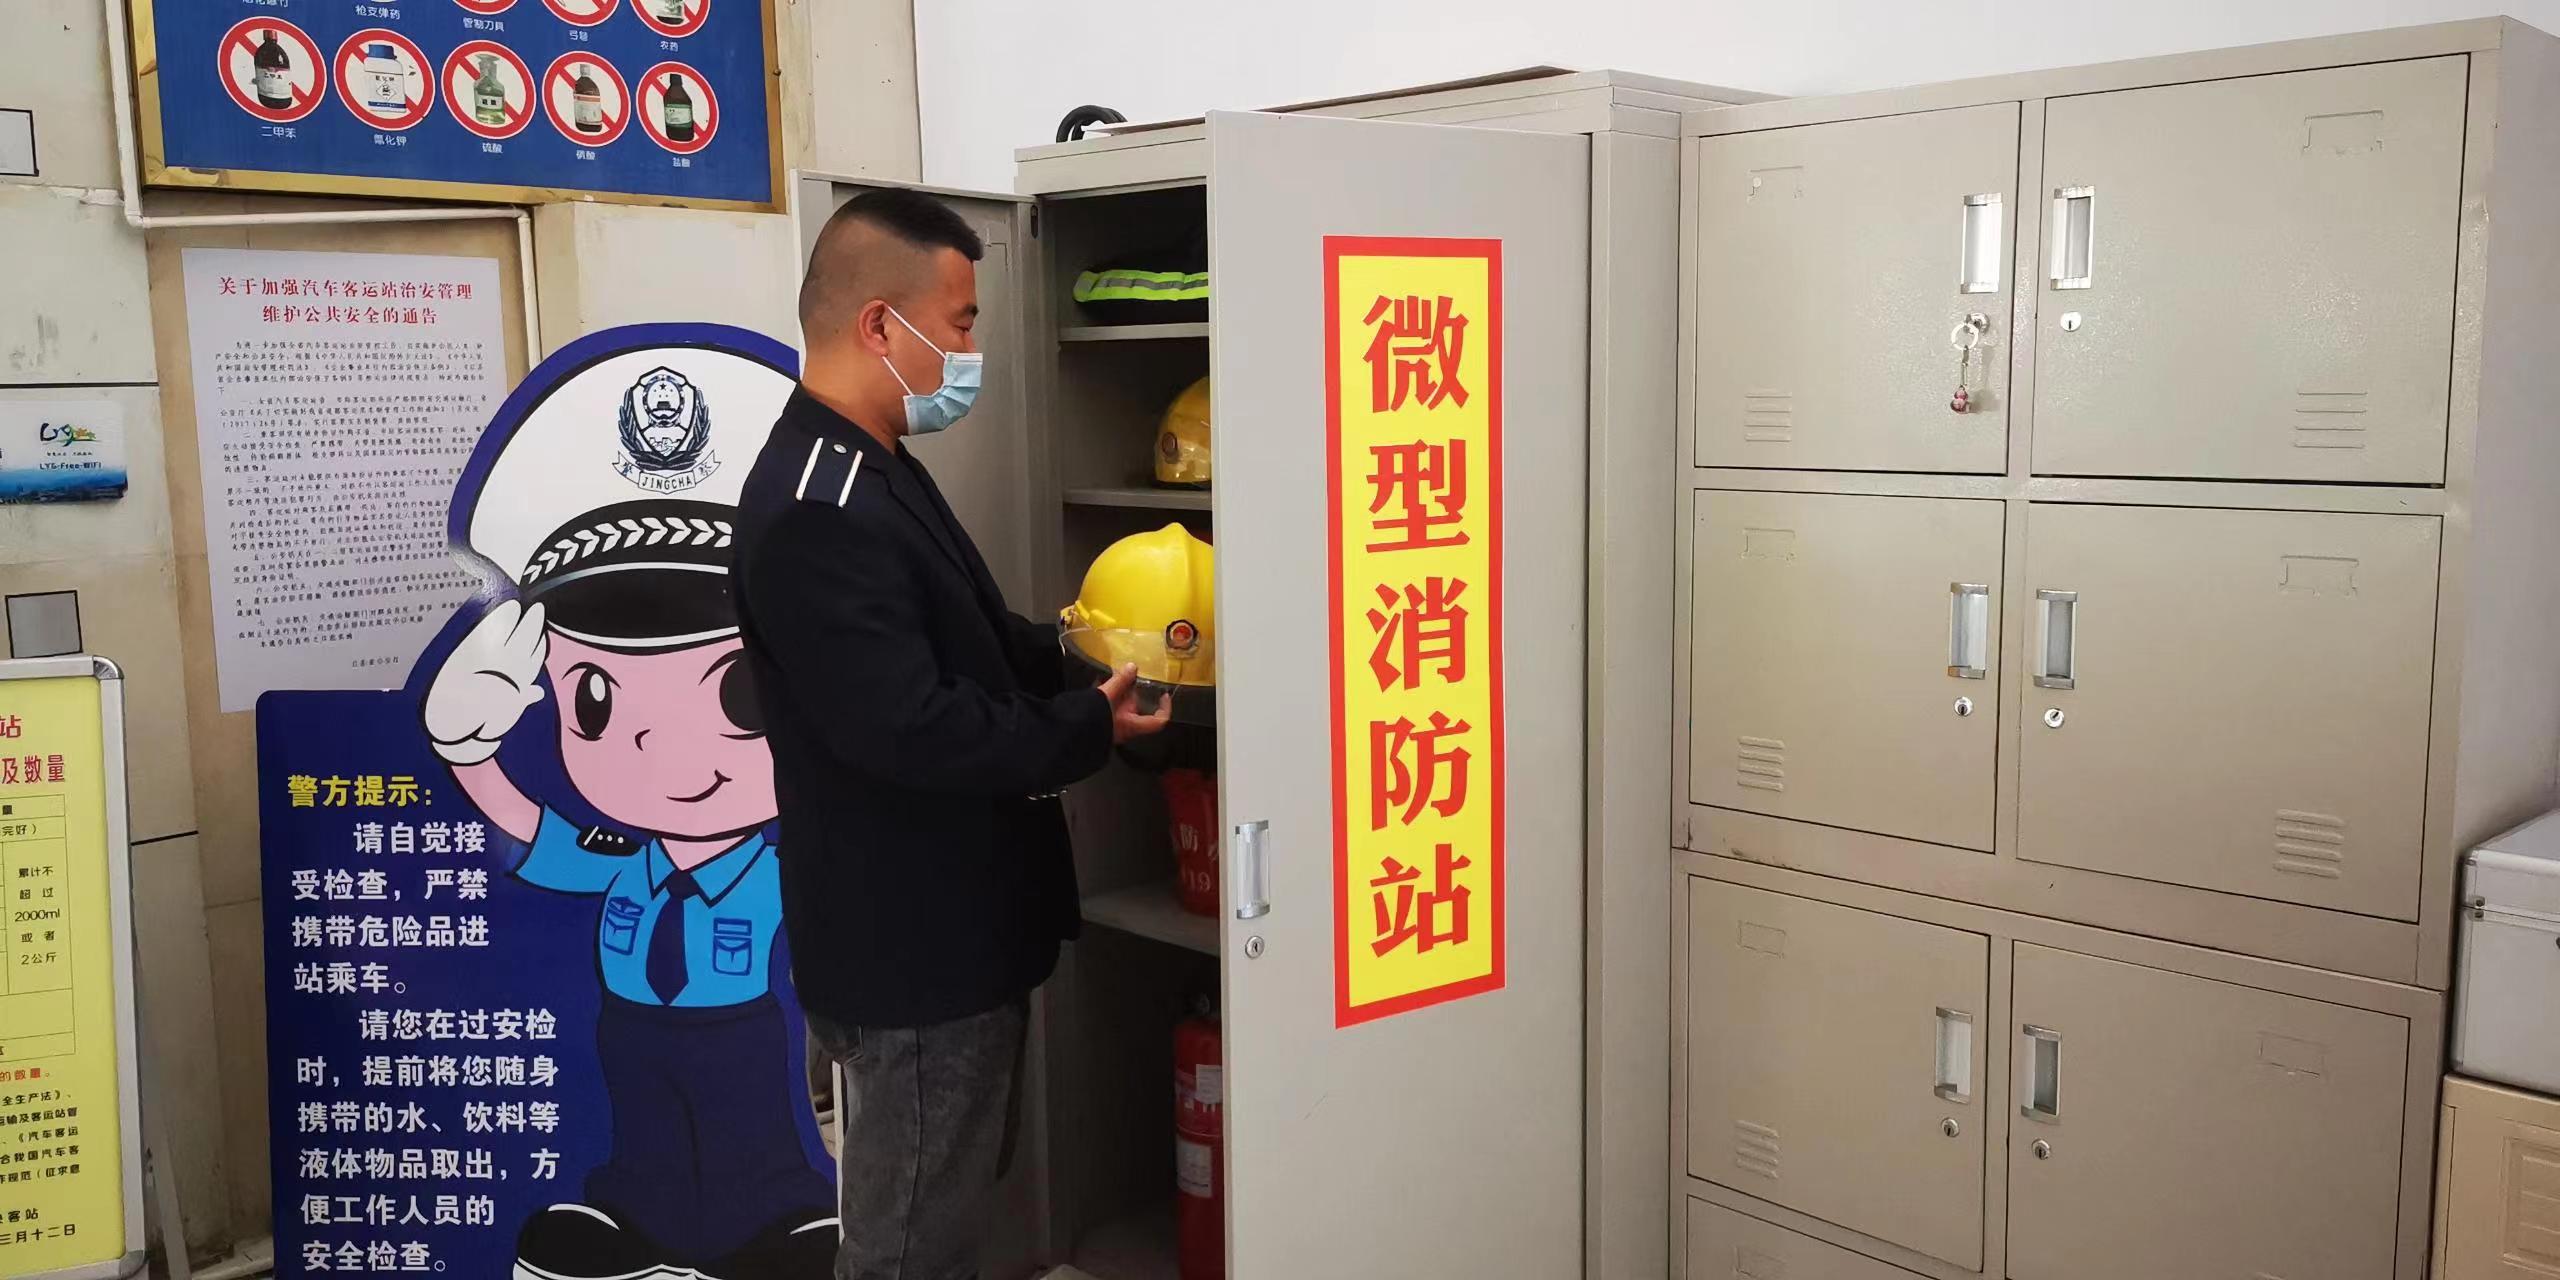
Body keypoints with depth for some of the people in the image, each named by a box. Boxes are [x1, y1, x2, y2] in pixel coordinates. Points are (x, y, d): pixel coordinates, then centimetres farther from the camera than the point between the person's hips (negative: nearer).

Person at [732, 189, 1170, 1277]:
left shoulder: (871, 471, 11)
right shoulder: (817, 511, -25)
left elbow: (966, 647, 20)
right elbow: (908, 729, -30)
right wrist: (1088, 731, -17)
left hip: (946, 933, 10)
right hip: (912, 952, -10)